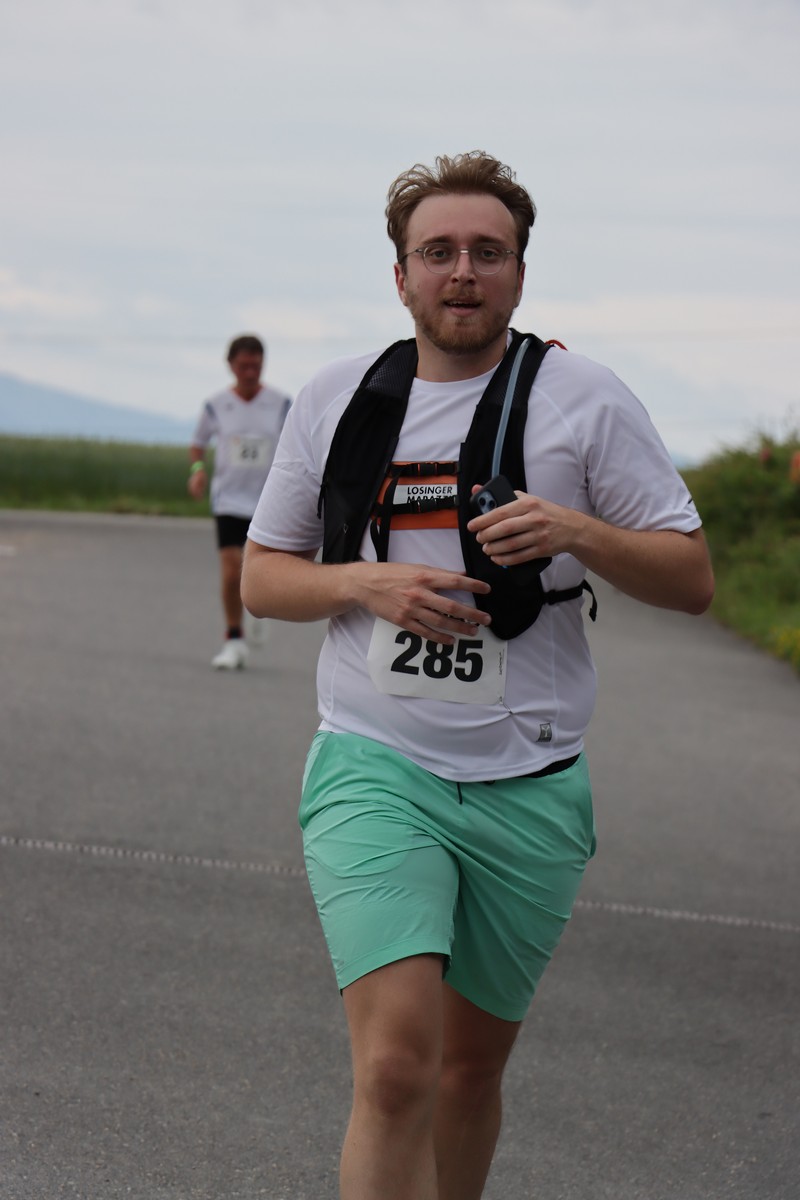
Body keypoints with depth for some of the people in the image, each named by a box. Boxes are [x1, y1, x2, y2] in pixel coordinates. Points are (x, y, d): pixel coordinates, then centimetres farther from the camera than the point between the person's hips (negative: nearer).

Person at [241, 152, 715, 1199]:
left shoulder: (586, 399, 2)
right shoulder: (335, 399, 8)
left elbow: (691, 579, 2)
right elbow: (262, 578, 13)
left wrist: (577, 533, -17)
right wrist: (368, 582, -8)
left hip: (529, 788, 1)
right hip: (373, 767, -1)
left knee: (471, 1065, 13)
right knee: (397, 1064, -18)